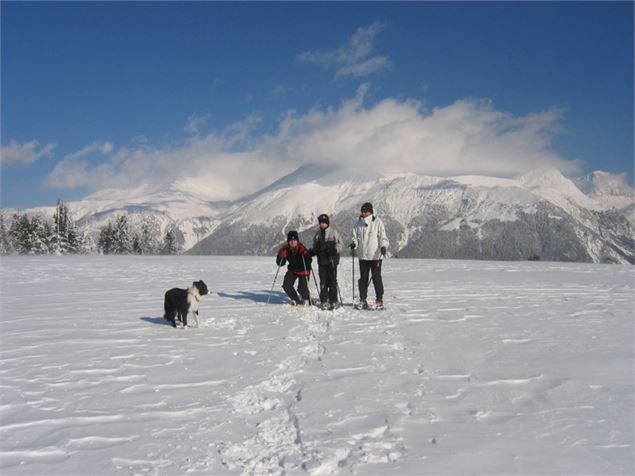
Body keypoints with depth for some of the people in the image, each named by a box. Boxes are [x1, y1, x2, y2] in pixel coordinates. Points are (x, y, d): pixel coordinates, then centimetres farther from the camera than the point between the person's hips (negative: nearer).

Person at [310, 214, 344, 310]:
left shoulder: (334, 232, -1)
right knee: (323, 282, 4)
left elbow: (341, 245, -4)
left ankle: (333, 301, 6)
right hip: (321, 261, 4)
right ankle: (324, 301, 10)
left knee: (332, 281, -1)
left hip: (332, 261, -4)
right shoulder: (318, 234, 14)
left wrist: (333, 249, -20)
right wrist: (311, 252, 3)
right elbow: (315, 248, 21)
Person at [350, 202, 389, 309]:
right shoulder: (358, 223, 9)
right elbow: (355, 237, 13)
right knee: (363, 278, 7)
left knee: (376, 278, -1)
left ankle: (379, 300, 8)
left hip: (375, 255, -4)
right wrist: (354, 244, -8)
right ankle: (363, 300, 14)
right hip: (363, 256, 4)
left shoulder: (377, 222, -2)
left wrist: (384, 246, -18)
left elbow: (383, 237, -1)